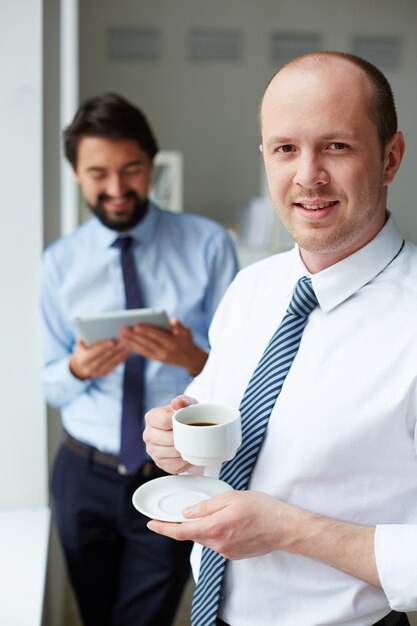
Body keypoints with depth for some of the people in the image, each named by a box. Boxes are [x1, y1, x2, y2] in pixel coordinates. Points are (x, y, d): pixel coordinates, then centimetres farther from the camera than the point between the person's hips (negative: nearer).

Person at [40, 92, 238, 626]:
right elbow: (51, 386, 2)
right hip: (84, 476, 3)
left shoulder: (208, 245, -9)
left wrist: (191, 359, -30)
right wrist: (79, 368, -20)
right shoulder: (60, 262, -2)